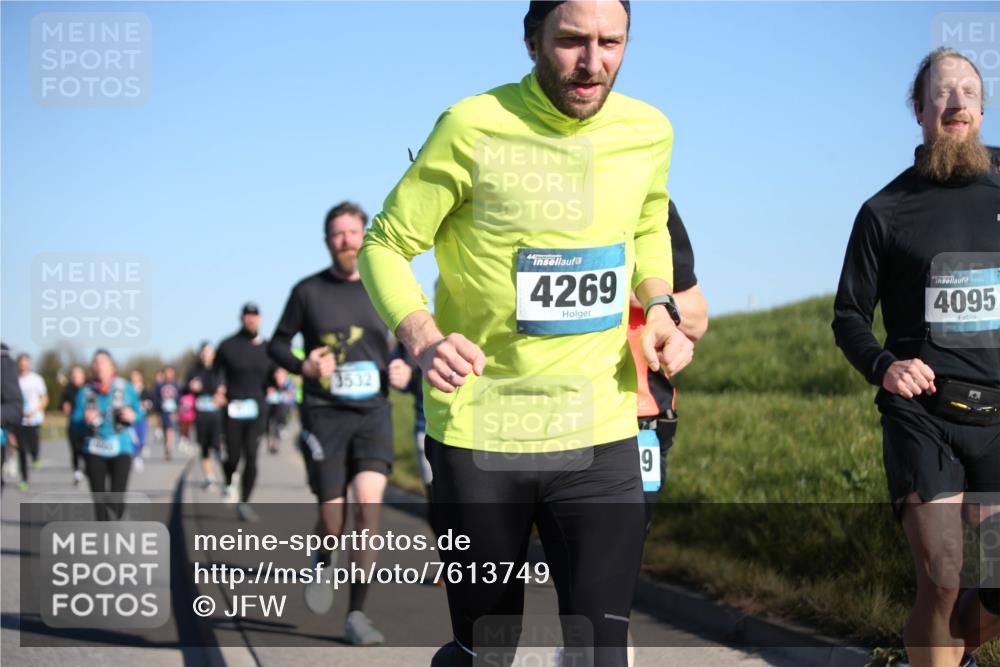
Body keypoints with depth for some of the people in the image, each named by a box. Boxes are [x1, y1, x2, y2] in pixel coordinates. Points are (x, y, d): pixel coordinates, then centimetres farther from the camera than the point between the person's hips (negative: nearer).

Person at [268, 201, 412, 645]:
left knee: (369, 502, -18)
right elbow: (277, 344, 10)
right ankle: (324, 564, 38)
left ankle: (356, 614, -8)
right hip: (324, 414, -1)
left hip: (373, 412, 1)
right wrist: (303, 366, -10)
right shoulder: (308, 291, 1)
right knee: (333, 520, -1)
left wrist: (402, 370, -1)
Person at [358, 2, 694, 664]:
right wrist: (422, 337, -22)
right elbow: (386, 245, -4)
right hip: (479, 435, -3)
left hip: (599, 435, 3)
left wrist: (658, 309, 4)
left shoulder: (648, 132, 3)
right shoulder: (474, 128, -10)